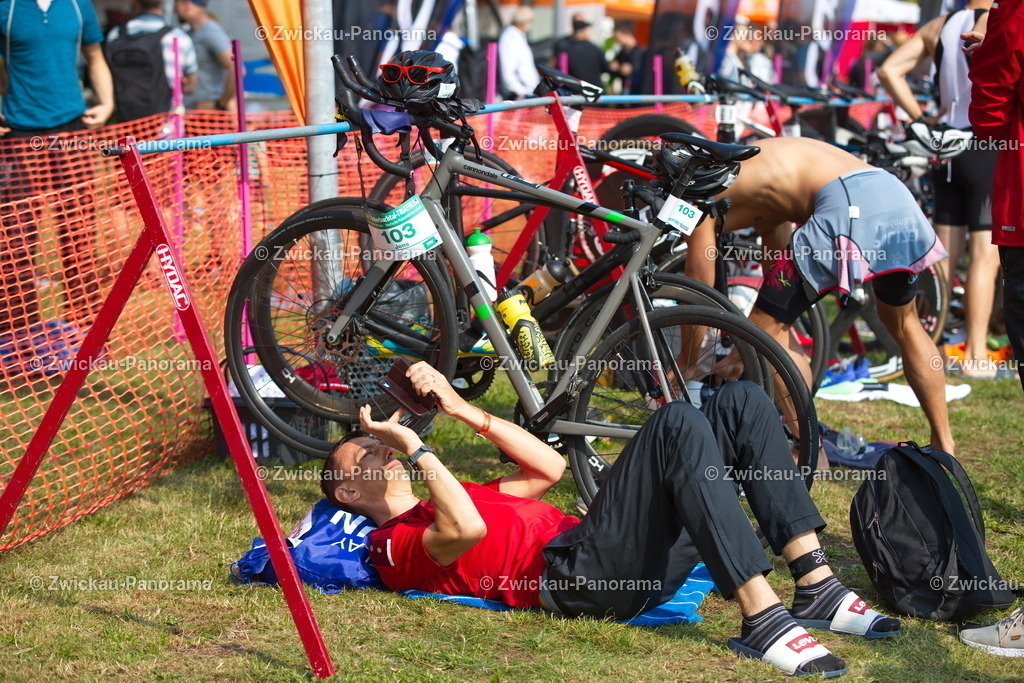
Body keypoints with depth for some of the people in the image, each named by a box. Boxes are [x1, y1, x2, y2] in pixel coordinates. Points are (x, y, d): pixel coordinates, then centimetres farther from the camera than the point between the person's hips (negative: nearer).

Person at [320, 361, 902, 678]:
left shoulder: (456, 497, 34)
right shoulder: (393, 546, 7)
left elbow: (550, 468, 30)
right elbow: (467, 531, -15)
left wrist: (460, 407, 25)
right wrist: (415, 446, -5)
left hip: (636, 562, 9)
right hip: (573, 576, -9)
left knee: (741, 402, -2)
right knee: (678, 423, -29)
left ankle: (817, 586, -11)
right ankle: (762, 619, -35)